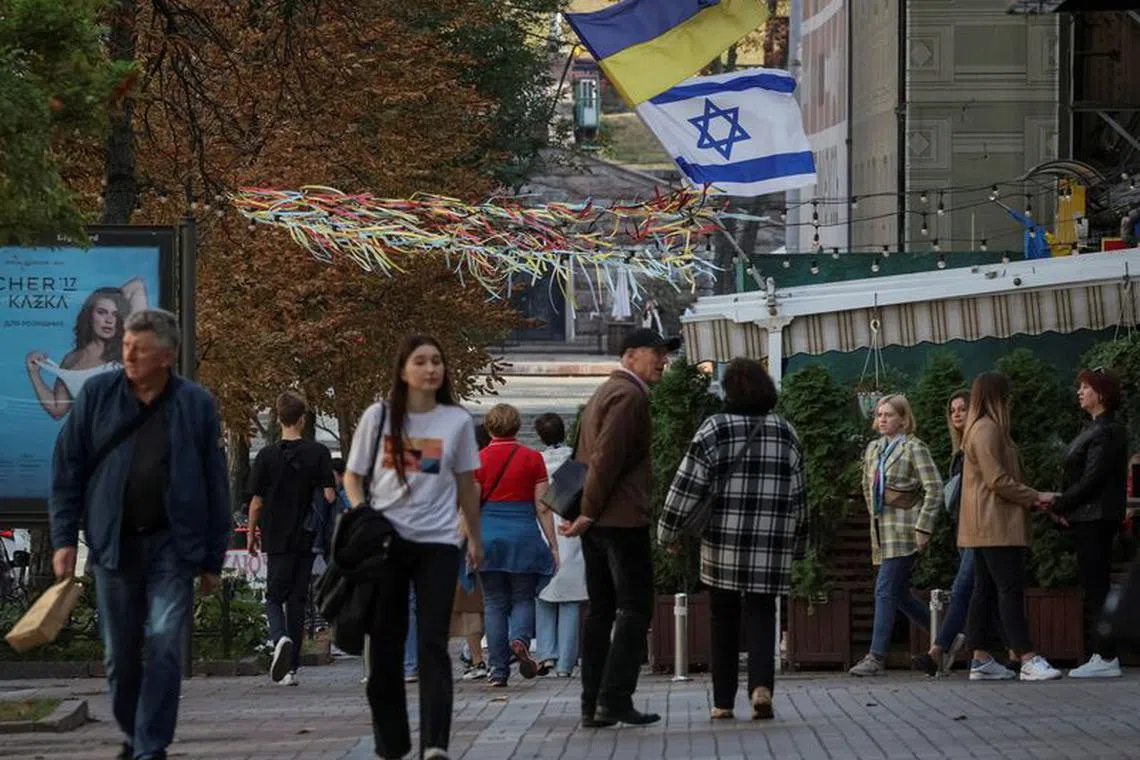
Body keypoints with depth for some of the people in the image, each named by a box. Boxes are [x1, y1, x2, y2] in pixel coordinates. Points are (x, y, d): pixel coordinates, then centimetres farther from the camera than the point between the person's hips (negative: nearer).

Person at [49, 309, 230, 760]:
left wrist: (213, 559, 3)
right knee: (120, 654, 9)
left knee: (164, 647, -9)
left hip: (171, 546, -2)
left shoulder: (196, 404, 1)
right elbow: (67, 470, 5)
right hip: (113, 544, 2)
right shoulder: (97, 395, 3)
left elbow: (215, 485, 4)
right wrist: (64, 538, -2)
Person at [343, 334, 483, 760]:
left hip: (438, 542, -1)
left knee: (433, 644, -10)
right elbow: (353, 476, 9)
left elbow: (466, 485, 15)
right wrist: (360, 511, -10)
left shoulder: (457, 421, 5)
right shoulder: (378, 417, 3)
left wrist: (475, 538, 18)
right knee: (385, 645, 4)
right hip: (385, 541, 1)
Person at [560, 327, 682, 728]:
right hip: (623, 520, -10)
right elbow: (607, 458, -19)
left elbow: (584, 456, 21)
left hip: (597, 522, 10)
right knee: (634, 610, -7)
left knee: (600, 612, 10)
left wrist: (581, 511, 15)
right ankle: (615, 700, -12)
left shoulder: (602, 394, 21)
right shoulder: (630, 396, -12)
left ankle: (593, 705, 9)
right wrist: (588, 512, -16)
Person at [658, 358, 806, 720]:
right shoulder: (785, 433, 7)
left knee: (724, 622, 9)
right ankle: (762, 685, -21)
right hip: (771, 549, 2)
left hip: (722, 544, -2)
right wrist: (796, 545, 20)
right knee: (761, 617, 3)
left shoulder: (714, 430, -4)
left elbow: (687, 487, -6)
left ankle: (723, 702, 11)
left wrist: (669, 532, 5)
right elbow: (798, 496, 11)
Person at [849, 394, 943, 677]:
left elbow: (934, 489, -11)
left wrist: (923, 527, -15)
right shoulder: (873, 449, 16)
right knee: (899, 594, 10)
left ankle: (877, 657, -13)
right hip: (882, 531, 8)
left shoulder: (914, 448, -6)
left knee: (886, 590, -12)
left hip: (904, 530, -8)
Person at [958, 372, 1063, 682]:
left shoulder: (986, 429, 20)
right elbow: (998, 480, -19)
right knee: (1011, 588, -13)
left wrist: (1031, 499, 10)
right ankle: (1028, 659, -17)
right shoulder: (987, 430, -14)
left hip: (988, 526, 11)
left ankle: (980, 660, 10)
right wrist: (1035, 497, -11)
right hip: (995, 525, -11)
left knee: (986, 589, 9)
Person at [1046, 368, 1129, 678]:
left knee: (1096, 585, -9)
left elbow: (1092, 479, -19)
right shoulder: (1096, 428, 16)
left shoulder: (1106, 432, -15)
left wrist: (1059, 504, -12)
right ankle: (1100, 654, 13)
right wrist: (1061, 500, 4)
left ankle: (1106, 657, -8)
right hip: (1089, 518, 10)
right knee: (1095, 586, 11)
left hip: (1095, 518, -10)